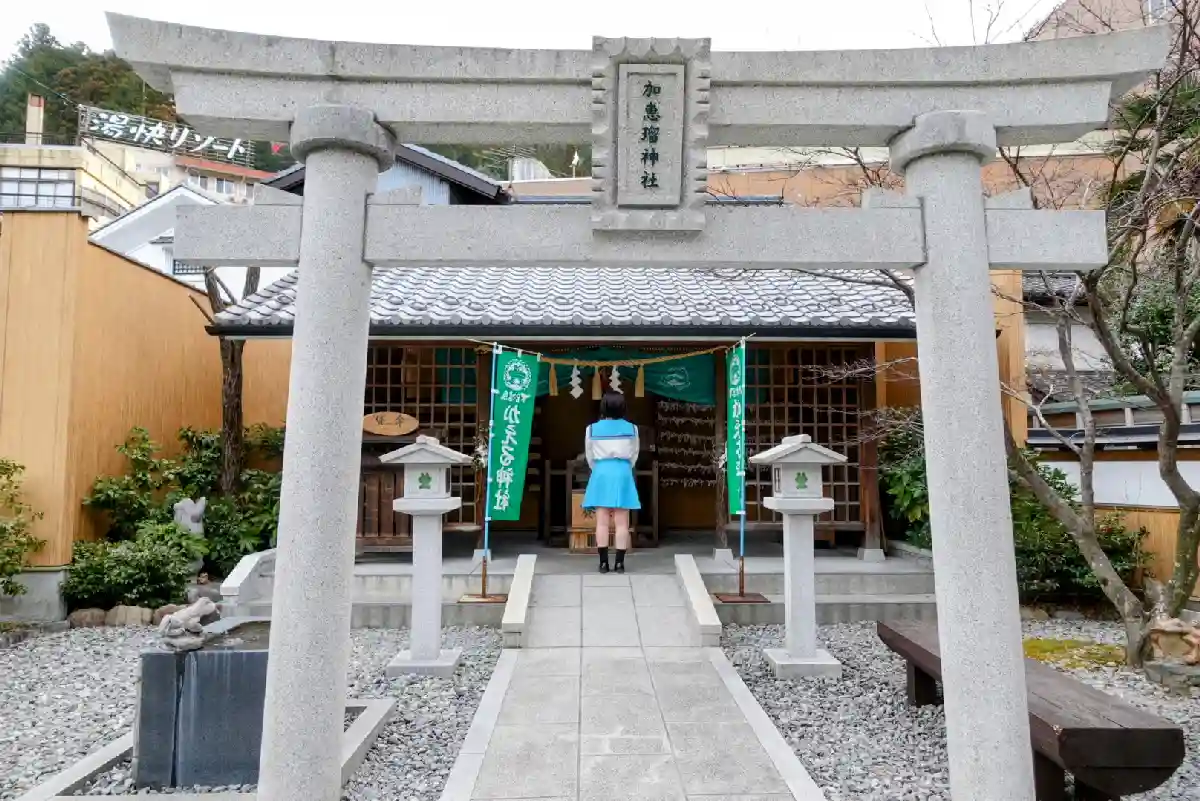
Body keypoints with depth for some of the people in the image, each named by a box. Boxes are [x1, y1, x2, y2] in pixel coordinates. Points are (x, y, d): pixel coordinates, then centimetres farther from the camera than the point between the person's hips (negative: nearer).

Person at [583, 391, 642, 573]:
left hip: (601, 474, 0)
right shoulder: (631, 428, 1)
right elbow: (634, 456, 8)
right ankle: (620, 562, 2)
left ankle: (603, 562, 2)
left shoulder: (592, 429, 0)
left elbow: (590, 457, 8)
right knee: (621, 523, 3)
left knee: (602, 522, 3)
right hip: (622, 474, 0)